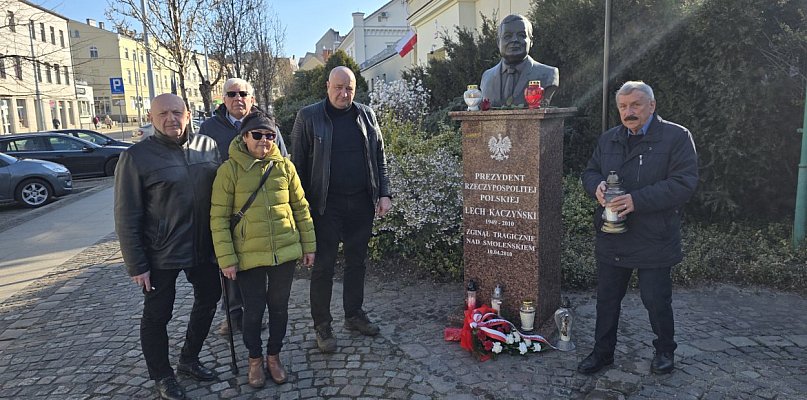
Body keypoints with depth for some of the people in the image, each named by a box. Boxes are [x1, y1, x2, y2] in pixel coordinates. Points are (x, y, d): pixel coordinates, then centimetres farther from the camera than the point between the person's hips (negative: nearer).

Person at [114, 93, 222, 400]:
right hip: (161, 254, -4)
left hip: (204, 248, 5)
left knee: (208, 300, 18)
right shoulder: (137, 156, -10)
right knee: (157, 316, 8)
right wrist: (136, 264, -11)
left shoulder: (207, 146, 1)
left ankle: (189, 360, 41)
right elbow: (127, 217, -9)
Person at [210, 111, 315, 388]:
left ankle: (274, 356, 36)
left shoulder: (284, 166, 1)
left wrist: (308, 245, 7)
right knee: (253, 310, 9)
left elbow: (301, 208, 8)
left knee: (279, 307, 15)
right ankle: (255, 359, 34)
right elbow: (219, 218, -7)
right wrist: (226, 258, -9)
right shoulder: (229, 169, -7)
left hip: (285, 252, 3)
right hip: (248, 256, -2)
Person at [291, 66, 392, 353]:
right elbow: (298, 163, -2)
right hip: (326, 205, -3)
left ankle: (354, 314, 30)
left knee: (357, 261, 14)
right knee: (323, 266, 3)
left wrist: (384, 194, 5)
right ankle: (322, 325, 16)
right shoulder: (309, 117, -2)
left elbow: (379, 157, 13)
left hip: (361, 203, 4)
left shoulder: (365, 115, 9)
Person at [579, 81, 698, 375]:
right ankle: (602, 352, 31)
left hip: (654, 241, -5)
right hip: (611, 239, 5)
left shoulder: (676, 137, -8)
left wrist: (637, 200, -25)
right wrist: (597, 186, -9)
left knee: (656, 301, 10)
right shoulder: (608, 139, 9)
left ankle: (665, 351, 35)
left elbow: (684, 183, -17)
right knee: (607, 298, 14)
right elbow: (589, 172, 16)